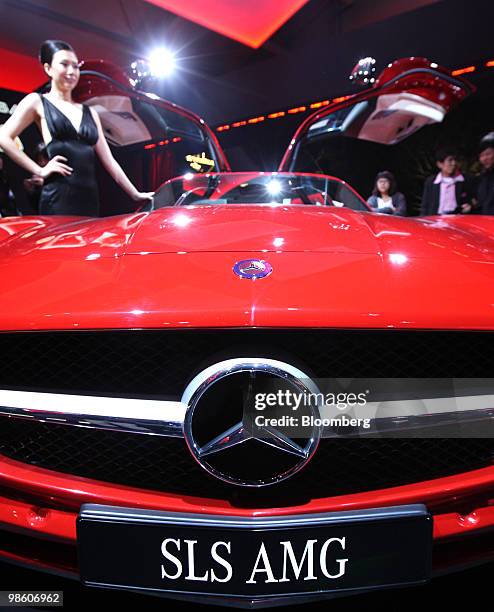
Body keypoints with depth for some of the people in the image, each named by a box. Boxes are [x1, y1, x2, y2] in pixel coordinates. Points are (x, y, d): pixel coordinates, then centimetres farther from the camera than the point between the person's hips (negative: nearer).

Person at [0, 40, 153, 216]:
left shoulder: (89, 112, 21)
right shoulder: (37, 102, 8)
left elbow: (109, 161, 19)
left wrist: (135, 195, 15)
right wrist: (39, 171, -9)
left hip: (89, 198, 5)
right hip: (58, 198, -5)